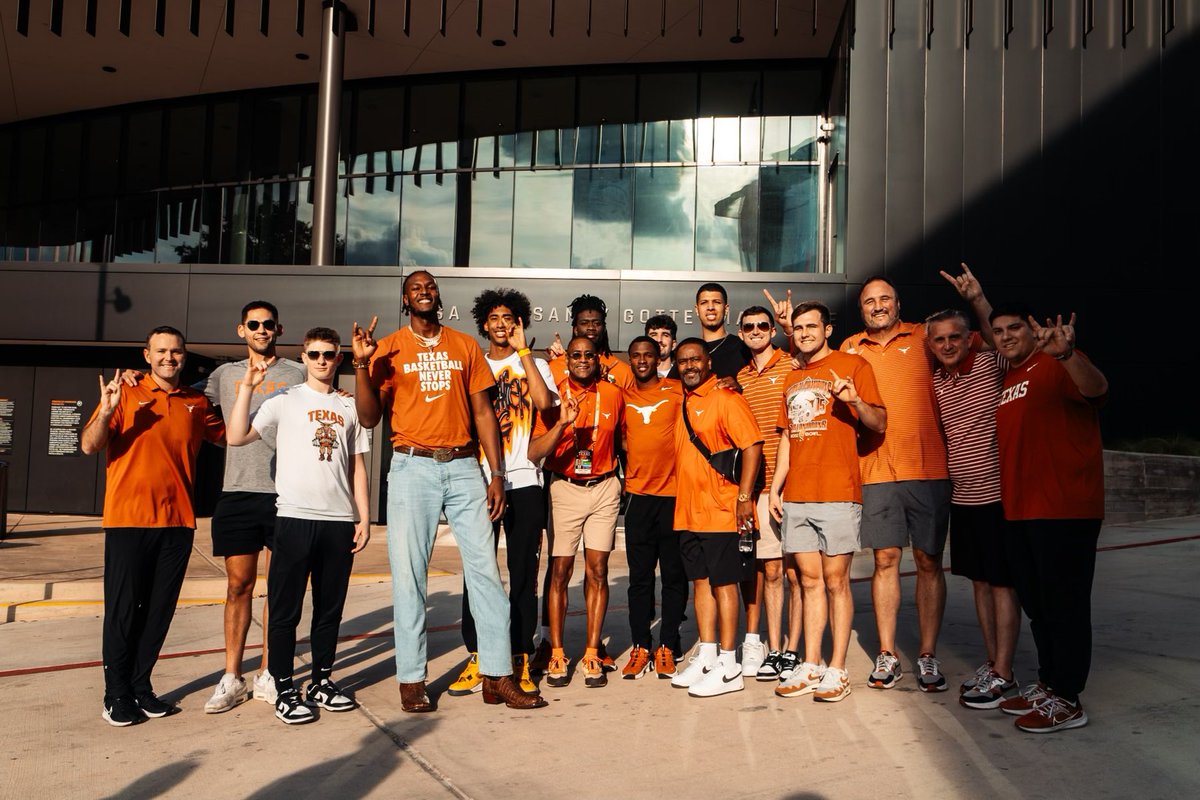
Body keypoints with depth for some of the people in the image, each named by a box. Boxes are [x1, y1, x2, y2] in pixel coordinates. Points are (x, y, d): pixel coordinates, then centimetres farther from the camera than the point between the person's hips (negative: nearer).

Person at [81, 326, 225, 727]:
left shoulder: (197, 402, 9)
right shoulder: (125, 393, -1)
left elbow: (228, 437, 21)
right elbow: (89, 445, -8)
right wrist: (107, 412, -26)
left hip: (177, 519, 4)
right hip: (128, 518, -3)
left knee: (160, 608, 9)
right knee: (123, 608, 2)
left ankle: (141, 686, 21)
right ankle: (117, 694, 14)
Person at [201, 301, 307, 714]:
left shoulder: (297, 375, 9)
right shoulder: (225, 374, 14)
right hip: (237, 492, 2)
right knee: (239, 585, 4)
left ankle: (268, 675, 13)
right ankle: (232, 677, 13)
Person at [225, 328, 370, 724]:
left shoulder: (350, 407, 14)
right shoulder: (284, 400, 3)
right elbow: (236, 437, -9)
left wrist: (364, 518, 8)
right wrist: (247, 386, -14)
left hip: (339, 520, 4)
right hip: (295, 517, -3)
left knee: (330, 608, 11)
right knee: (285, 609, 1)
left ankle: (321, 682, 23)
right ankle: (284, 690, 11)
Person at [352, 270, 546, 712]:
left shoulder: (466, 346, 12)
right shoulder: (388, 349, 5)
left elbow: (483, 412, 10)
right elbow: (369, 418, -1)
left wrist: (496, 474, 3)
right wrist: (362, 364, -14)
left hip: (463, 467, 2)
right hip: (413, 467, -2)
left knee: (485, 568, 0)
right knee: (409, 573, 1)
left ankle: (498, 677, 7)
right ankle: (411, 679, 11)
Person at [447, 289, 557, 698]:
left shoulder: (534, 365, 9)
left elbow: (543, 401, -13)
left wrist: (522, 349, -9)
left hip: (524, 482, -1)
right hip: (480, 480, 1)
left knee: (523, 572, 1)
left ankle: (520, 661, 9)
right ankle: (477, 659, 10)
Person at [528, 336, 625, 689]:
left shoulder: (613, 394, 3)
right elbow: (534, 453, -12)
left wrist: (620, 479, 14)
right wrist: (563, 424, -26)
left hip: (604, 489, 2)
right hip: (564, 488, -2)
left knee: (597, 570, 1)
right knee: (560, 570, -1)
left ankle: (592, 653, 8)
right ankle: (557, 653, 9)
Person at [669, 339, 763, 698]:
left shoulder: (725, 399, -9)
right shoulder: (683, 402, 14)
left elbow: (752, 446, -16)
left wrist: (743, 497, -20)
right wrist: (683, 500, 16)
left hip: (722, 511, -7)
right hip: (688, 512, 8)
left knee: (723, 583, -2)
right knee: (701, 582, 12)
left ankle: (728, 667, 5)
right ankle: (706, 657, 21)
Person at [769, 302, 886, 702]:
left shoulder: (852, 365, 1)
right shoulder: (793, 380, 20)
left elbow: (879, 424, -3)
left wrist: (855, 400, -23)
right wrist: (775, 486, 16)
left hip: (837, 493, -6)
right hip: (796, 496, 6)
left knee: (835, 580, -2)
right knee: (810, 580, 9)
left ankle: (837, 670, 6)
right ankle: (810, 667, 14)